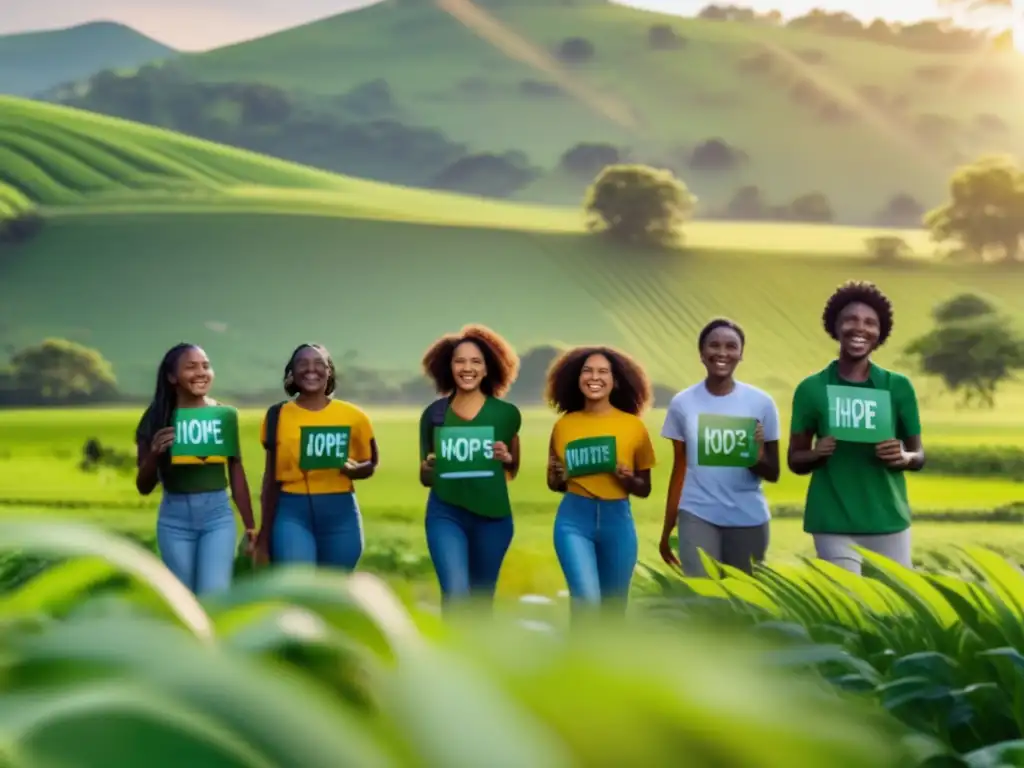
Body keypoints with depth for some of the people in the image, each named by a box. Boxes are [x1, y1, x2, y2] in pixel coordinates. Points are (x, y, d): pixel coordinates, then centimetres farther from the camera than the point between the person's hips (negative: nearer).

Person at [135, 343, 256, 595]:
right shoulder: (158, 418, -1)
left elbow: (237, 474, 6)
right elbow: (144, 488, 2)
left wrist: (251, 527, 8)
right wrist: (154, 453, -18)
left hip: (218, 515, -1)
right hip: (175, 519, 1)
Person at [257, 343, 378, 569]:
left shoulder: (353, 416, 3)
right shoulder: (278, 416, 2)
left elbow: (371, 463, 15)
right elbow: (271, 479, 6)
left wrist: (355, 470, -10)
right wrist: (264, 534, 7)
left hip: (340, 513, 2)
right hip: (292, 512, -2)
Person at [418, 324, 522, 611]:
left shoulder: (506, 414, 2)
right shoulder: (434, 414, 3)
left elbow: (513, 471, 12)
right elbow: (425, 479, 10)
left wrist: (507, 458, -9)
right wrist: (428, 469, -12)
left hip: (492, 515, 1)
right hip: (446, 514, -1)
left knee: (482, 601, 11)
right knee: (455, 596, -18)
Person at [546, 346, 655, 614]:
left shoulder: (633, 426, 1)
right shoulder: (564, 424, 3)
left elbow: (644, 489, 7)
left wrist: (627, 478, -13)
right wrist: (559, 477, -9)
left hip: (617, 520, 1)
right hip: (574, 518, -1)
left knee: (613, 608, 10)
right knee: (587, 601, -17)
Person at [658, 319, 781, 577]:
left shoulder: (761, 402, -1)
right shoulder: (683, 403, 1)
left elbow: (773, 473, 1)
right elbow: (679, 470, 8)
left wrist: (758, 459, -22)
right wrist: (667, 529, 8)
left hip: (749, 518, 1)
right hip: (697, 516, -1)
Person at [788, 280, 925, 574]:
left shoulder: (898, 386, 5)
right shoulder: (812, 388, 2)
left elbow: (919, 455, 11)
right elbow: (795, 460, 8)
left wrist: (904, 457, -13)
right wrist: (815, 454, -15)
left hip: (889, 521, 2)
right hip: (834, 525, -2)